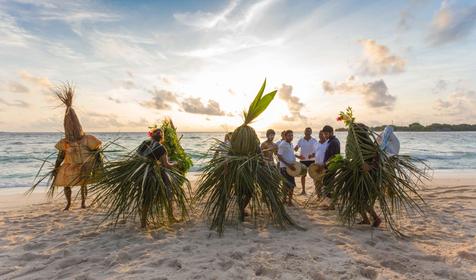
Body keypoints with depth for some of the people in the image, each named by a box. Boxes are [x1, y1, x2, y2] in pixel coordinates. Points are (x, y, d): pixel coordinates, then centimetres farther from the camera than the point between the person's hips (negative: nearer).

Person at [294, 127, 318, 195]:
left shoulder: (314, 140, -2)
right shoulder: (301, 140, 1)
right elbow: (295, 149, 2)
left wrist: (312, 155, -22)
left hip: (312, 160, -1)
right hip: (303, 160, 1)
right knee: (303, 175, 8)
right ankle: (303, 190, 19)